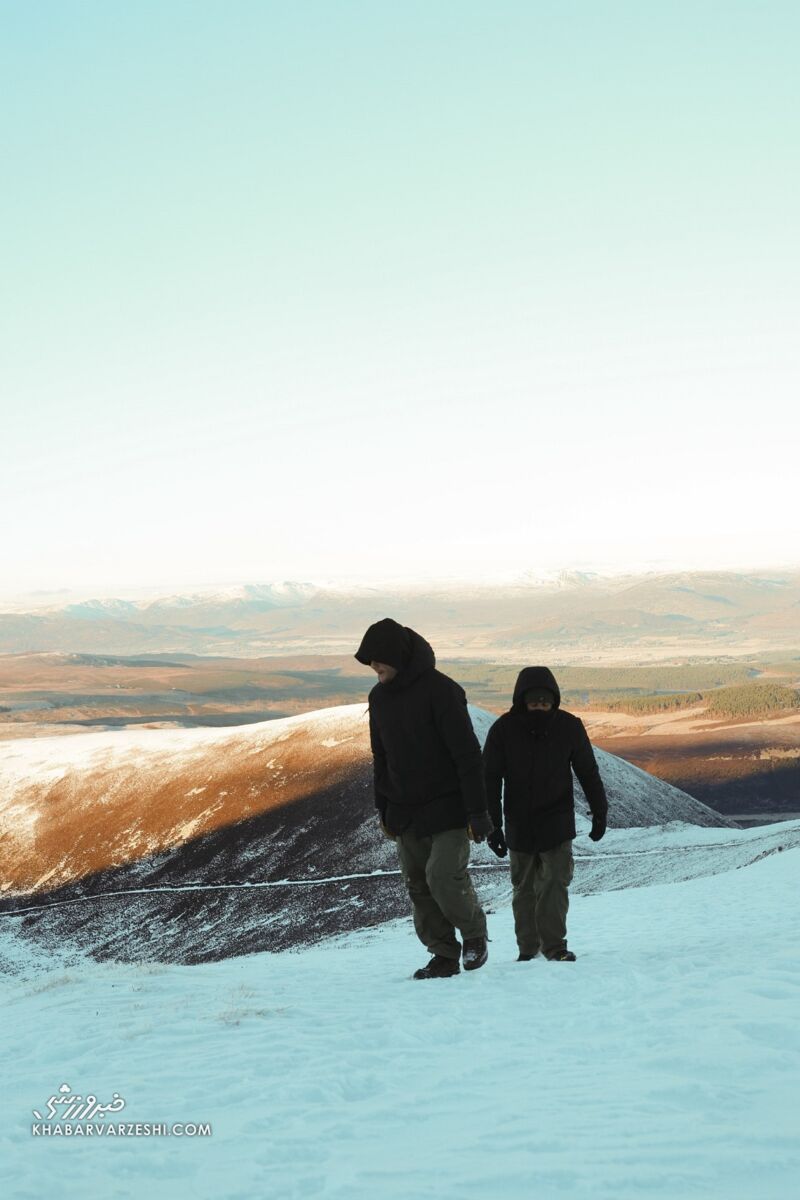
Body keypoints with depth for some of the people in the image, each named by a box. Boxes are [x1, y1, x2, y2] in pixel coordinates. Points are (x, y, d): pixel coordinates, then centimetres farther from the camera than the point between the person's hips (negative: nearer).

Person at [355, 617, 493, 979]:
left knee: (443, 876, -15)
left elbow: (467, 754, -16)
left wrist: (477, 811, -18)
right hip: (405, 811, 7)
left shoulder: (440, 690, -15)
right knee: (418, 886, 5)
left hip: (446, 807, -7)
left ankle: (474, 934, 11)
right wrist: (383, 809, 16)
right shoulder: (379, 696, 8)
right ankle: (444, 956, 15)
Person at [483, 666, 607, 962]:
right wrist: (492, 825, -7)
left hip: (557, 824, 0)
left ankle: (554, 945, -3)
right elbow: (490, 780, -5)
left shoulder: (569, 726, -6)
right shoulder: (504, 729, -9)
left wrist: (600, 812, 9)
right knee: (524, 888, 8)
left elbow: (588, 771, 6)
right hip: (519, 824, 0)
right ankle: (527, 947, 17)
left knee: (555, 882, -8)